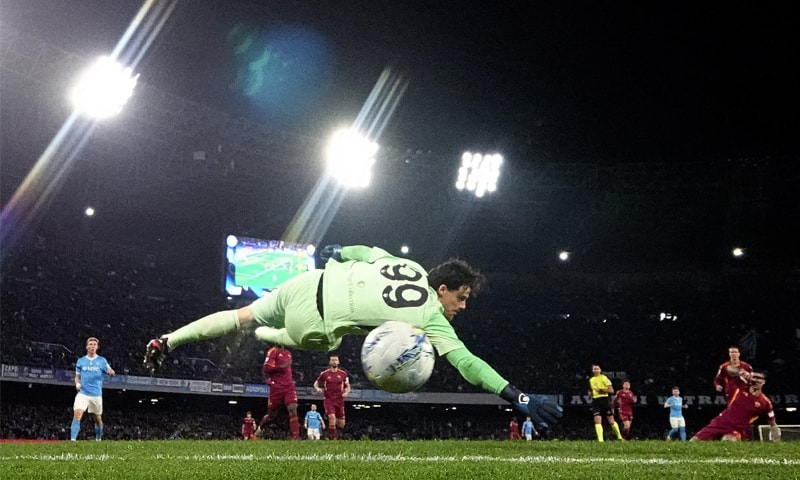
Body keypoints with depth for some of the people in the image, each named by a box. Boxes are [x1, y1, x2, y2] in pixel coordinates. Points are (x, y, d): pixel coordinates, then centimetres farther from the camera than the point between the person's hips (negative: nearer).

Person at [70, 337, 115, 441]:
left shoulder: (102, 361, 3)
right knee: (77, 414, -19)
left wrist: (111, 372, -29)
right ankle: (73, 439, -21)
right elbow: (77, 376, 17)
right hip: (83, 393, 0)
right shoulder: (81, 361, 8)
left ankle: (98, 439, 30)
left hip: (96, 394, 0)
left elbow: (111, 372, -4)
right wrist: (77, 383, -4)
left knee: (98, 418, 10)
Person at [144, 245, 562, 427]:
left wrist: (336, 253, 39)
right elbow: (466, 363, -20)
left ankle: (167, 341, 31)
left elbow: (363, 252, 18)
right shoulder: (432, 319, -13)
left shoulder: (409, 266, 4)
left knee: (243, 316, 25)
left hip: (310, 283, 6)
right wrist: (518, 397, -19)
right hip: (314, 322, -6)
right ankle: (263, 337, 32)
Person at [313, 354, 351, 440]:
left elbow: (348, 386, 14)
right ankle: (334, 438, -14)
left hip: (339, 400, 3)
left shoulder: (343, 374, 6)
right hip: (329, 400, -2)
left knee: (341, 424, 4)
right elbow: (316, 383, 12)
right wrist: (317, 389, -11)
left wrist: (346, 392, -8)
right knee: (332, 417, -25)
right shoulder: (324, 373, 1)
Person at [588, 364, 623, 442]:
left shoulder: (604, 378, -2)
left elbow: (611, 390, -7)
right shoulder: (591, 380, 14)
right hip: (595, 401, 4)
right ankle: (600, 440, -12)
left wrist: (601, 390, -16)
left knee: (611, 421, 2)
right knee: (597, 421, -10)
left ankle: (619, 437, 19)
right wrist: (590, 392, 2)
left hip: (605, 400, -4)